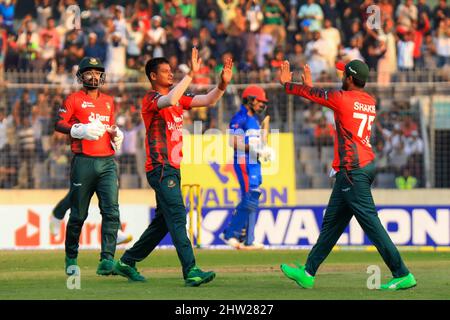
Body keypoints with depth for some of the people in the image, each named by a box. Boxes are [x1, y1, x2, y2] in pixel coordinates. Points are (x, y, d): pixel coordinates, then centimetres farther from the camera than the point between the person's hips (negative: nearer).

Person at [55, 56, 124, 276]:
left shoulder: (108, 101, 20)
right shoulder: (74, 99, 4)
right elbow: (59, 124, -4)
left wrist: (116, 134, 9)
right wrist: (80, 130, -18)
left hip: (107, 162, 4)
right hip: (83, 162, -4)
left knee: (111, 211, -11)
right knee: (78, 214, 2)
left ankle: (107, 260, -17)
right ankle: (71, 258, 18)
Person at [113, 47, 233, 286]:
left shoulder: (178, 98, 17)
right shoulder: (150, 99, -9)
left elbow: (208, 100, 12)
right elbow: (169, 101, -31)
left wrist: (223, 84, -6)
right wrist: (191, 74, -31)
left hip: (173, 169, 9)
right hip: (160, 168, -9)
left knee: (163, 222, 15)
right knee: (177, 217, -16)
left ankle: (127, 263, 24)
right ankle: (190, 272, -23)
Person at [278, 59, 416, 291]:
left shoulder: (343, 98, -11)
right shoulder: (370, 102, 13)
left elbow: (311, 94, 4)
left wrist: (286, 83, 22)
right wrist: (310, 84, 40)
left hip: (352, 171, -10)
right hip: (367, 166, 10)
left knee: (371, 223, -11)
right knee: (332, 222, 16)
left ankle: (402, 275, -15)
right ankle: (308, 273, 23)